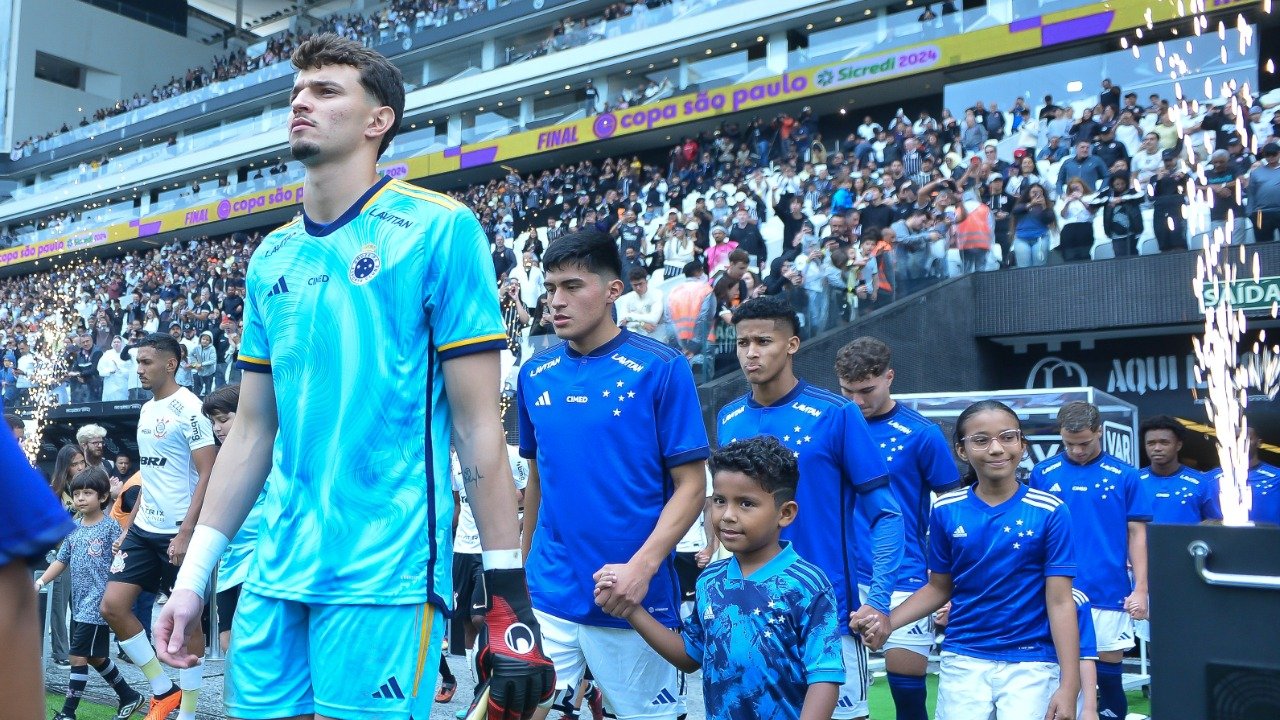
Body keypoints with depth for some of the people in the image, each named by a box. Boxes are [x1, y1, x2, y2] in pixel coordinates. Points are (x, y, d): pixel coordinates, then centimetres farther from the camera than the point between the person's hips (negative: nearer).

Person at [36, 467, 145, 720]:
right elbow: (62, 560, 15)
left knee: (79, 656, -7)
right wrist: (40, 582, 4)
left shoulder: (111, 526, -7)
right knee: (96, 657, 14)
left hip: (97, 603, -7)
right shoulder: (74, 527, 11)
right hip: (79, 603, 7)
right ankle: (129, 697, 28)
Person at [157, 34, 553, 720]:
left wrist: (508, 590, -10)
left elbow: (478, 424, -9)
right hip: (274, 573, 6)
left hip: (385, 574, -5)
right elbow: (253, 430, 14)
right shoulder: (271, 257, 11)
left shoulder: (438, 228, -7)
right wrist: (193, 575, 13)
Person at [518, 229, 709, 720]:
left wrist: (642, 565, -21)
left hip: (632, 602, -3)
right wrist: (522, 568, 15)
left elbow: (691, 485, -9)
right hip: (547, 597, 3)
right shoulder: (535, 375, 6)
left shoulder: (661, 369, -8)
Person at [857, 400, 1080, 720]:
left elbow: (1060, 602, -7)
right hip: (963, 661, 2)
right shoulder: (946, 510, -1)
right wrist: (887, 622, -7)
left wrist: (1069, 686, -11)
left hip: (1030, 664, -2)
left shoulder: (1050, 512, -7)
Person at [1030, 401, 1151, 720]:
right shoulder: (1043, 473, 2)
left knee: (1109, 663, 7)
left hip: (1108, 593, -1)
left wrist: (1140, 589, -4)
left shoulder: (1124, 475, 0)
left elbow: (1136, 534, 2)